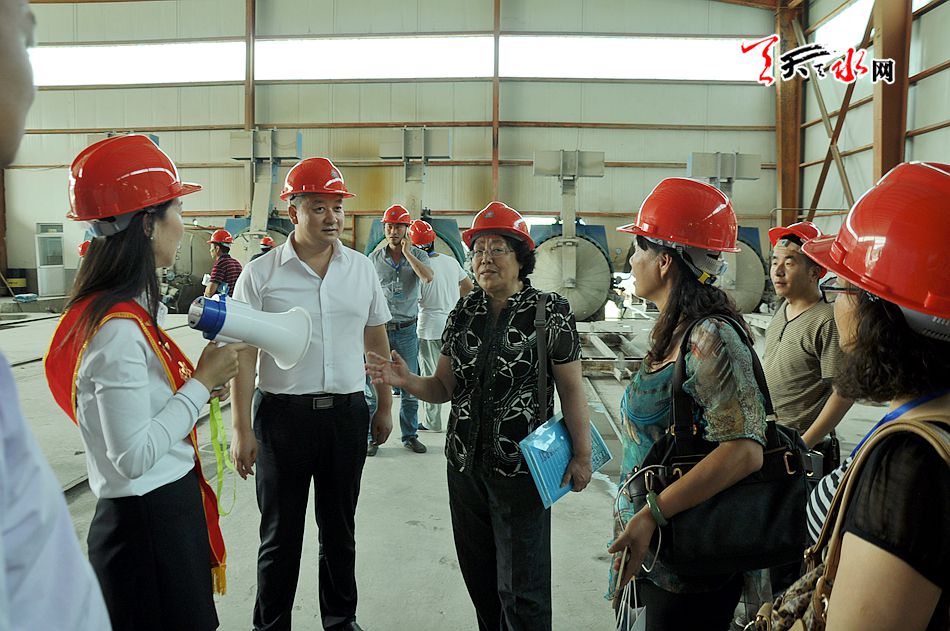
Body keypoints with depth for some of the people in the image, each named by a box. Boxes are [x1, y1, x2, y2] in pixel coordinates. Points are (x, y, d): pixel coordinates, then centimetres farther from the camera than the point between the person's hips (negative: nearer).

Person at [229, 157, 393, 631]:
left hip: (347, 414, 3)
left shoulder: (362, 269, 4)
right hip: (283, 414, -3)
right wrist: (241, 430, -8)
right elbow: (244, 355, -5)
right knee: (280, 533, 11)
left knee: (340, 529, 17)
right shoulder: (260, 275, -5)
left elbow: (377, 341, 11)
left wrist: (384, 407, 11)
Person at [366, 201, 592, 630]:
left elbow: (571, 390, -6)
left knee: (520, 583, 5)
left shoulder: (549, 312, -8)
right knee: (477, 574, 18)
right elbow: (444, 387, 6)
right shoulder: (464, 313, 5)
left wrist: (581, 455, -8)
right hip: (465, 464, 5)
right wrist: (406, 381, -13)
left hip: (521, 469, -5)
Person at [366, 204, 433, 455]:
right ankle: (372, 437, 12)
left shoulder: (418, 256, 4)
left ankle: (410, 435, 20)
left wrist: (406, 252, -15)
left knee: (411, 387, 6)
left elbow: (428, 278, -18)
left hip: (406, 330, 0)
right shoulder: (373, 259, 6)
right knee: (374, 387, 1)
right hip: (379, 328, 0)